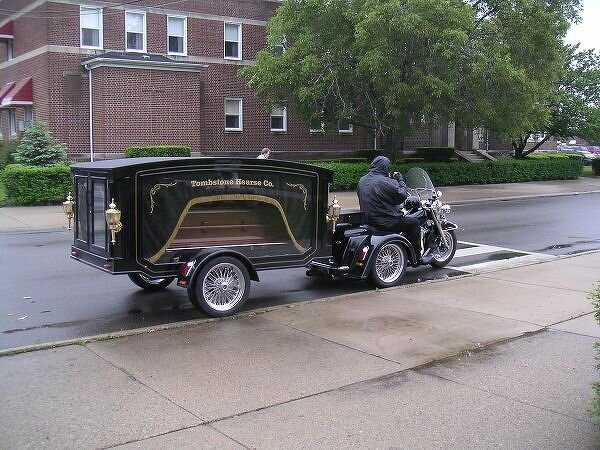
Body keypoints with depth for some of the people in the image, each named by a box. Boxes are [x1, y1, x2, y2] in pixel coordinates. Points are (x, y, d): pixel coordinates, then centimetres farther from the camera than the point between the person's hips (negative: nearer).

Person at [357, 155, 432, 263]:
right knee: (414, 223, 6)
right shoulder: (387, 182, -18)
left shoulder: (362, 180, 6)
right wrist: (400, 179, 3)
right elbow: (403, 195, -12)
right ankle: (418, 256, 10)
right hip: (385, 221, -9)